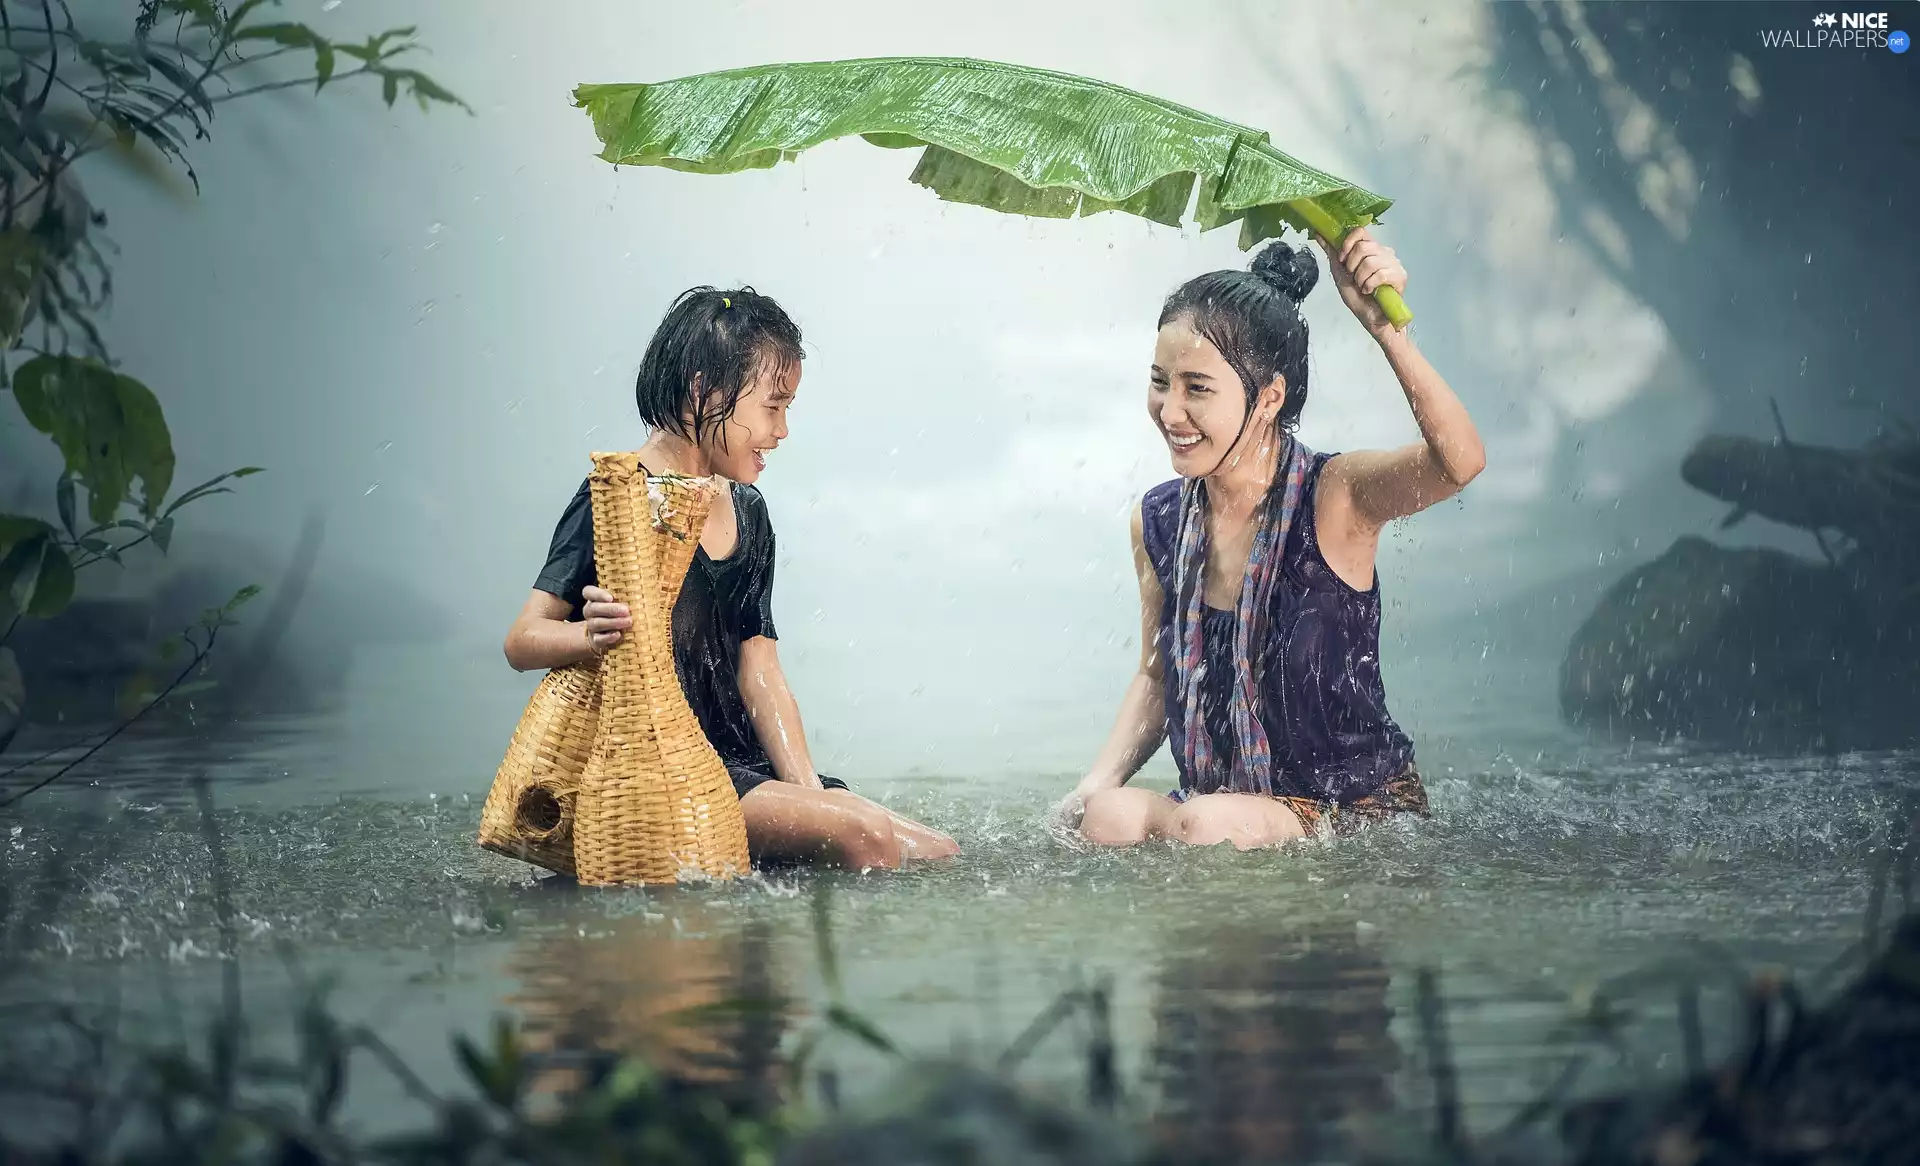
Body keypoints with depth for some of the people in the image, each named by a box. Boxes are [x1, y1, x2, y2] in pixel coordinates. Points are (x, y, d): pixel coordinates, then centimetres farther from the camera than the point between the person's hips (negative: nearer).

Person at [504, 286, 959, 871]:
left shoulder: (747, 514, 18)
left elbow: (760, 673, 14)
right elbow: (523, 640, -11)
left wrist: (807, 793, 0)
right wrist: (593, 635, -34)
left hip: (738, 765, 8)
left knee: (940, 855, -6)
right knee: (861, 835, -28)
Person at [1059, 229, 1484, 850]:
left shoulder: (1334, 495, -15)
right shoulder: (1157, 521, 1)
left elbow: (1458, 461, -36)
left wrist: (1382, 323, -48)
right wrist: (1097, 785, -3)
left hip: (1363, 806, -5)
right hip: (1215, 803, 5)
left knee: (1210, 823, -33)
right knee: (1105, 817, -25)